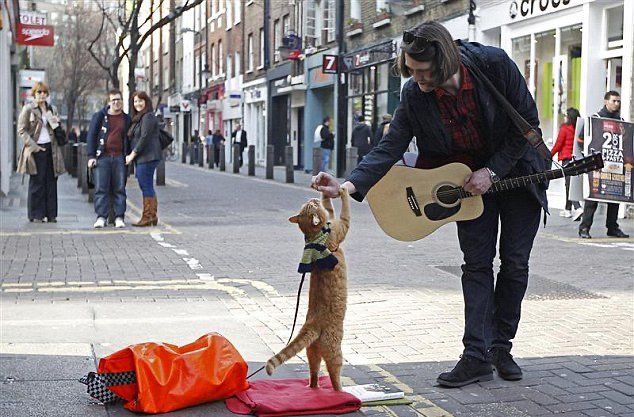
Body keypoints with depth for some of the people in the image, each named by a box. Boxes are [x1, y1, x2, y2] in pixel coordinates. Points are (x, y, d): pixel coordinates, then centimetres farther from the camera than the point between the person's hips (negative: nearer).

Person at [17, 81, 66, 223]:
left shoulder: (52, 110, 15)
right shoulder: (28, 109, 0)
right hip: (36, 150, -4)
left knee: (51, 182, 4)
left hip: (51, 149, 4)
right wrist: (33, 146, -11)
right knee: (37, 182, -2)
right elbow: (21, 130, -3)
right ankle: (36, 215, 3)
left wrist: (56, 123, -1)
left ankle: (51, 214, 9)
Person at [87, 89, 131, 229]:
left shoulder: (127, 119, 12)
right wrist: (91, 156, -4)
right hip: (102, 157, -1)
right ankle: (101, 217, -2)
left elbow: (129, 139, 16)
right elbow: (91, 136, 4)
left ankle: (119, 217, 5)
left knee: (119, 189, 1)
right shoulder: (99, 116, 6)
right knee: (101, 188, -5)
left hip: (120, 158, 2)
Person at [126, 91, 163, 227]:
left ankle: (147, 217, -6)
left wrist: (132, 155, -13)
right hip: (141, 159, 10)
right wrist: (133, 156, 14)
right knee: (146, 187, 10)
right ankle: (152, 217, 13)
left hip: (147, 158, -10)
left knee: (146, 187, -8)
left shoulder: (148, 117, -10)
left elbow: (144, 138, -16)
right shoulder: (137, 118, 21)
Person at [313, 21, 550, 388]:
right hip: (470, 179, 1)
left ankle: (501, 346, 17)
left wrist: (493, 171, -21)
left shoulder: (494, 64, -26)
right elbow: (391, 148, -21)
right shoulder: (415, 95, -19)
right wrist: (348, 186, -36)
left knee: (515, 263, 3)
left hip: (515, 169, -1)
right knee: (477, 264, -3)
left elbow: (528, 121, -16)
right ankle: (477, 356, -2)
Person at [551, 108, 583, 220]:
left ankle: (578, 208, -21)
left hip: (567, 158, -6)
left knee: (569, 184, -7)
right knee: (569, 184, 15)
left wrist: (549, 155, 5)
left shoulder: (564, 128, -9)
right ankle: (568, 210, 21)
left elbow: (558, 145, -6)